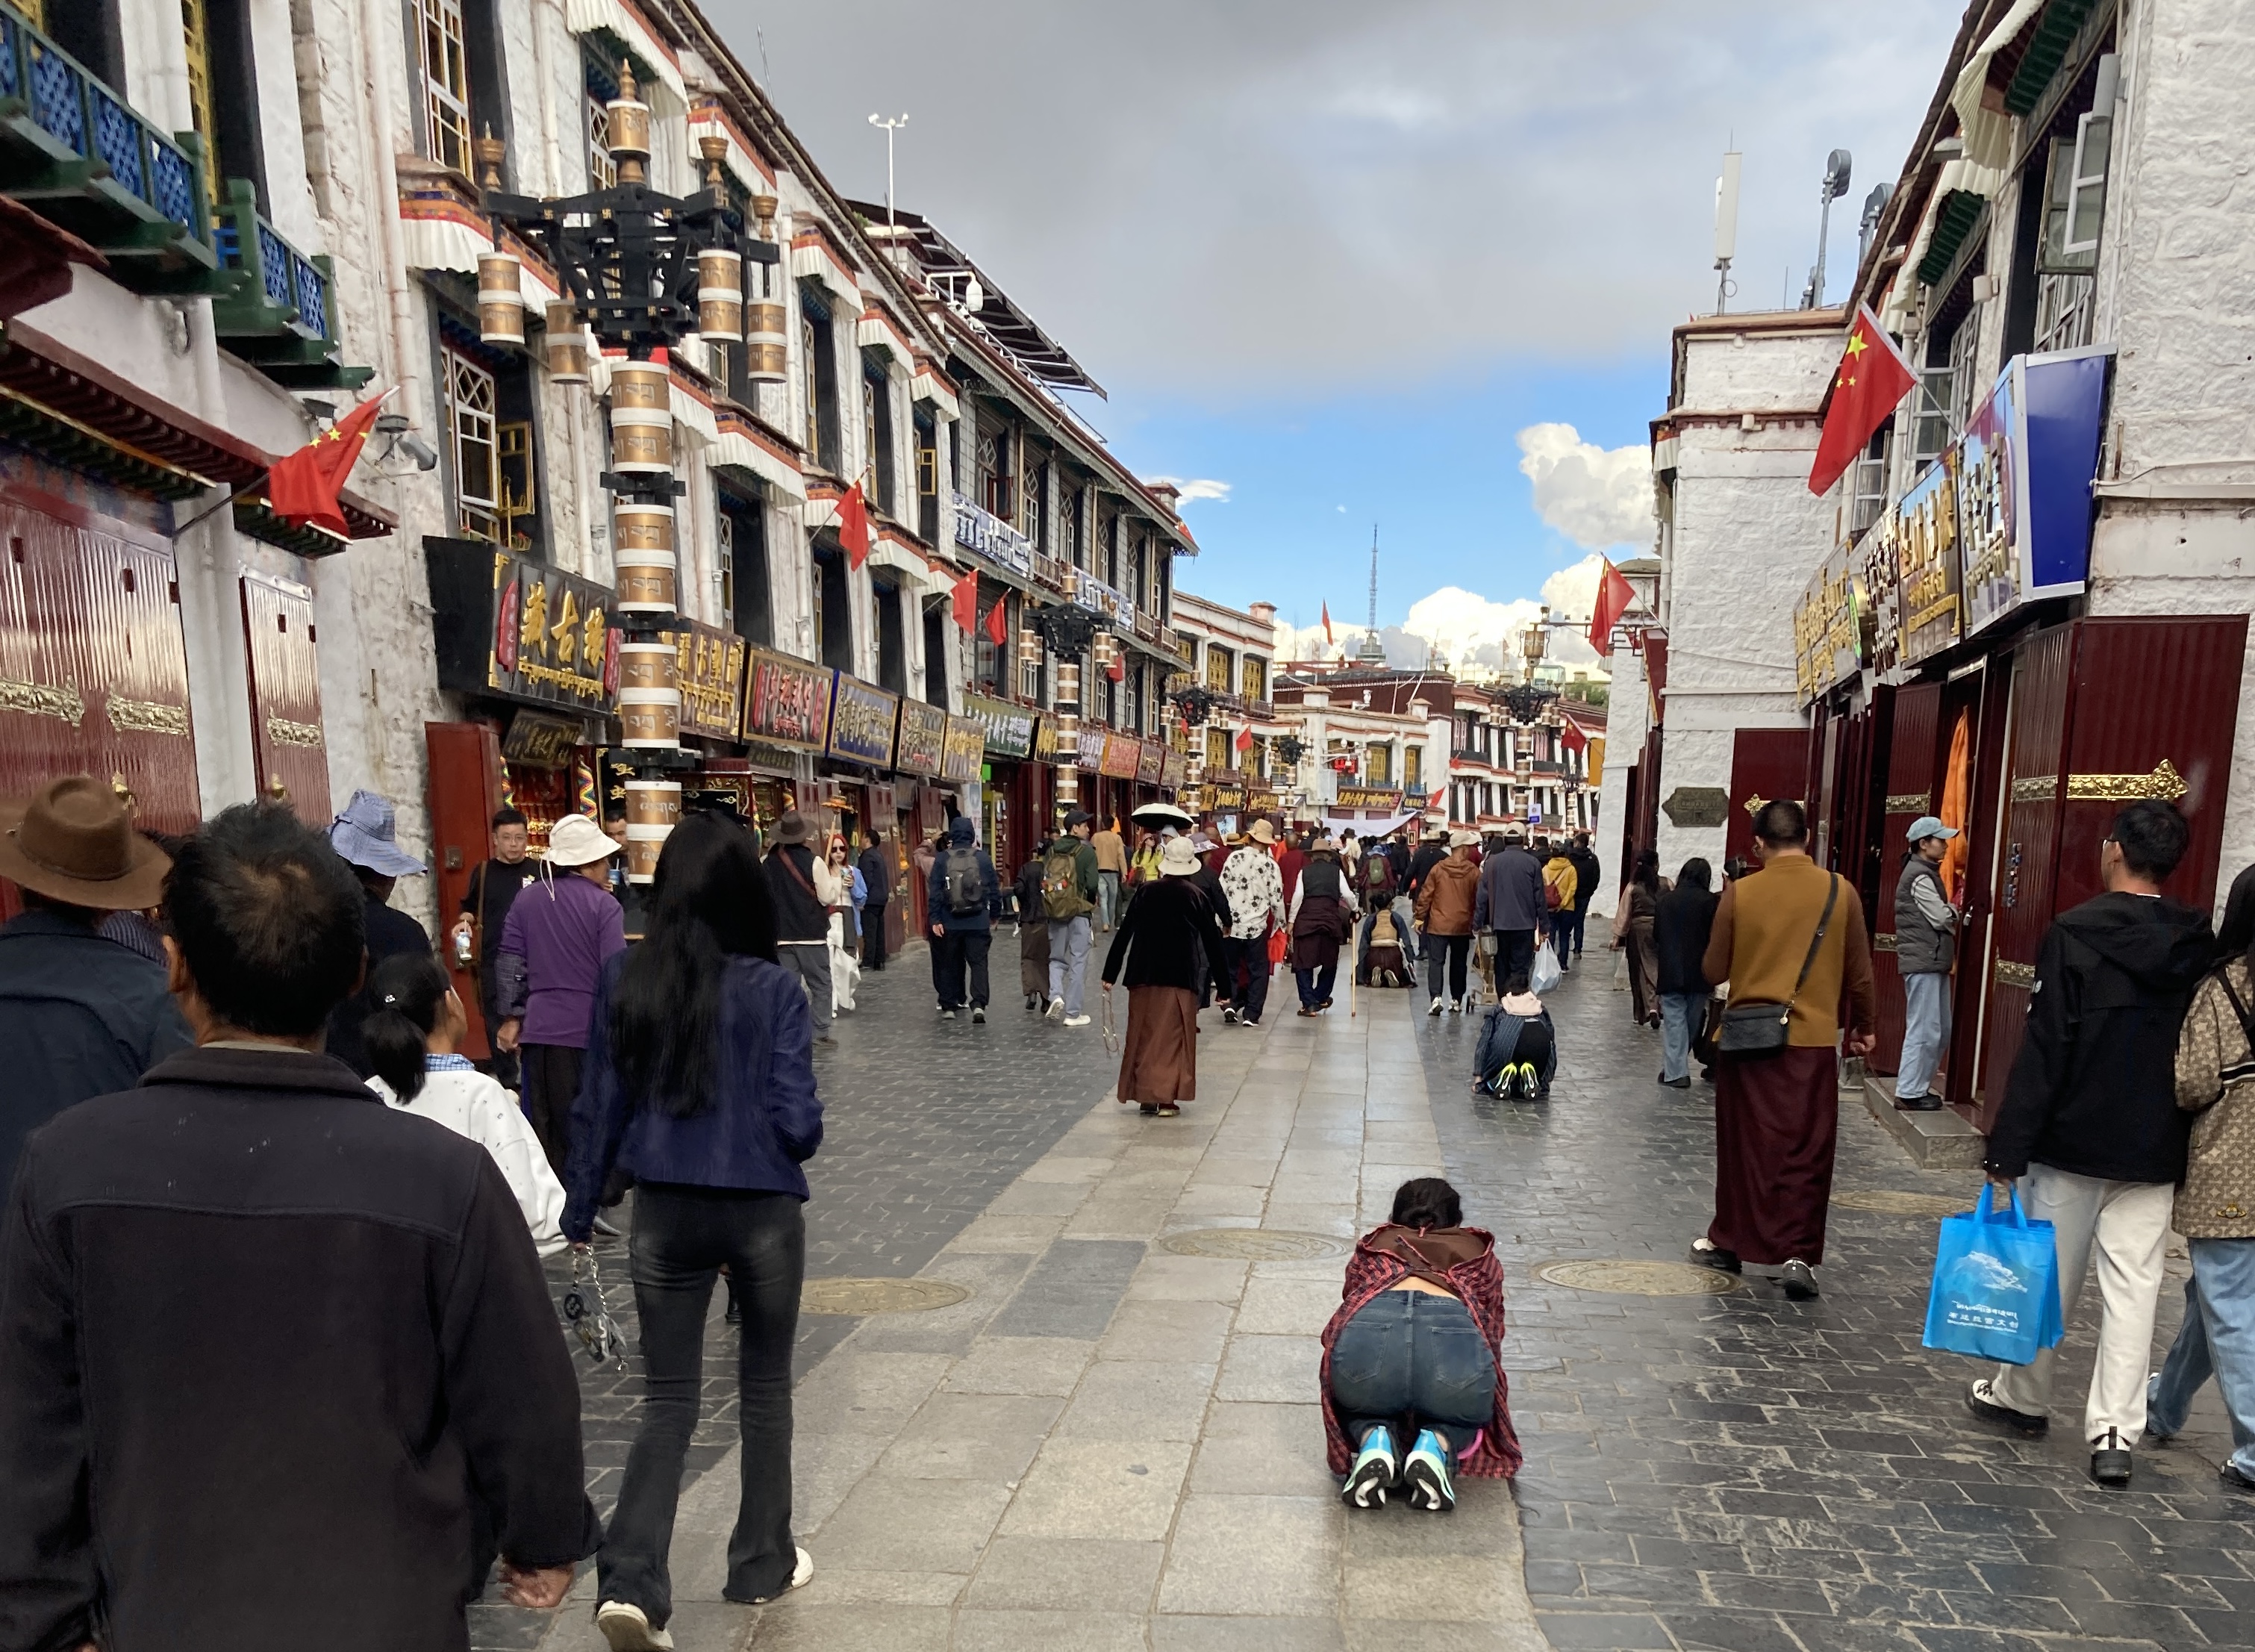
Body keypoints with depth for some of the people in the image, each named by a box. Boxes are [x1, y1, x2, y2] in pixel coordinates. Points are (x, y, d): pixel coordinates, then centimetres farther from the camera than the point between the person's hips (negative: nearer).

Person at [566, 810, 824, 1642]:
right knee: (764, 1389, 18)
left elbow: (599, 1107, 2)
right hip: (761, 1214, -2)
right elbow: (799, 1121, -13)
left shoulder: (625, 983, -5)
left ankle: (630, 1581, 1)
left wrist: (579, 1210, 14)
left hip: (664, 1215, 2)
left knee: (669, 1400, 15)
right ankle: (762, 1565, 32)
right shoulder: (774, 989, -14)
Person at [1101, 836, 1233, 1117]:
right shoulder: (1195, 896, -2)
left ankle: (1146, 1096, 14)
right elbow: (1213, 942, 0)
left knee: (1144, 1035, 11)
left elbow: (1124, 933, 4)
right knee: (1174, 1038, 4)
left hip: (1144, 975, 2)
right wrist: (1223, 986, 5)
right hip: (1181, 977, -2)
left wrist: (1110, 974, 10)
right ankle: (1166, 1098, 2)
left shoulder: (1147, 893, 3)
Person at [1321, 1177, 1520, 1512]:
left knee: (1356, 1398, 36)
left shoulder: (1374, 1245, 37)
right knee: (1468, 1409, 35)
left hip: (1368, 1328, 0)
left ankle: (1373, 1439, 4)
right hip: (1456, 1336, 0)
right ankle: (1437, 1444, 4)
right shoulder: (1478, 1250, 37)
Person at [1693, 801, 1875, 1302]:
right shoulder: (1840, 891, -4)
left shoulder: (1739, 893, -8)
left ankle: (1730, 1242, 23)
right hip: (1814, 1040, 0)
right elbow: (1859, 972, 3)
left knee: (1745, 1145, 12)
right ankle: (1798, 1254, 4)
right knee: (1805, 1152, 8)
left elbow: (1713, 971, -2)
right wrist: (1863, 1026, 18)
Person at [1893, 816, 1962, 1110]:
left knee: (1941, 1031, 13)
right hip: (1923, 962, -10)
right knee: (1924, 1031, -7)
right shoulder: (1920, 876, -13)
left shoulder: (1926, 873, 19)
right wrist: (1957, 910, 5)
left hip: (1934, 962, 10)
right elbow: (1941, 918, -15)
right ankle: (1908, 1093, -3)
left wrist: (1950, 912, 0)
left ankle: (1919, 1087, 19)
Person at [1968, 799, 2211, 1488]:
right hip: (2155, 1152, 4)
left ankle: (2022, 1397, 25)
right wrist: (2181, 1143, 17)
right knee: (2133, 1288, 7)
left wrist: (2007, 1148, -12)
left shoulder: (2074, 933, -13)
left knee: (2051, 1275, 9)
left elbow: (2043, 1050, -15)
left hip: (2072, 1145, -4)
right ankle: (2114, 1431, 6)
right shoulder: (2201, 946, 3)